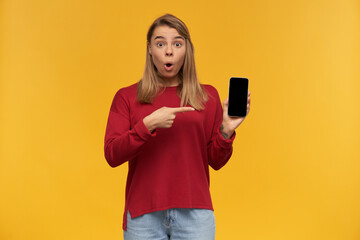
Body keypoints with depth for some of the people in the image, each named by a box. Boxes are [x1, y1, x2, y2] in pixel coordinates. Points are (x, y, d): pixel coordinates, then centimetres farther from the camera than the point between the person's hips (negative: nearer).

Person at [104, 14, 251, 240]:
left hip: (194, 213, 1)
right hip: (144, 215, 0)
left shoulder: (208, 95, 5)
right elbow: (112, 155, -7)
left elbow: (216, 161, 6)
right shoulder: (127, 97, 3)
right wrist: (149, 124, -19)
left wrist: (226, 130, -12)